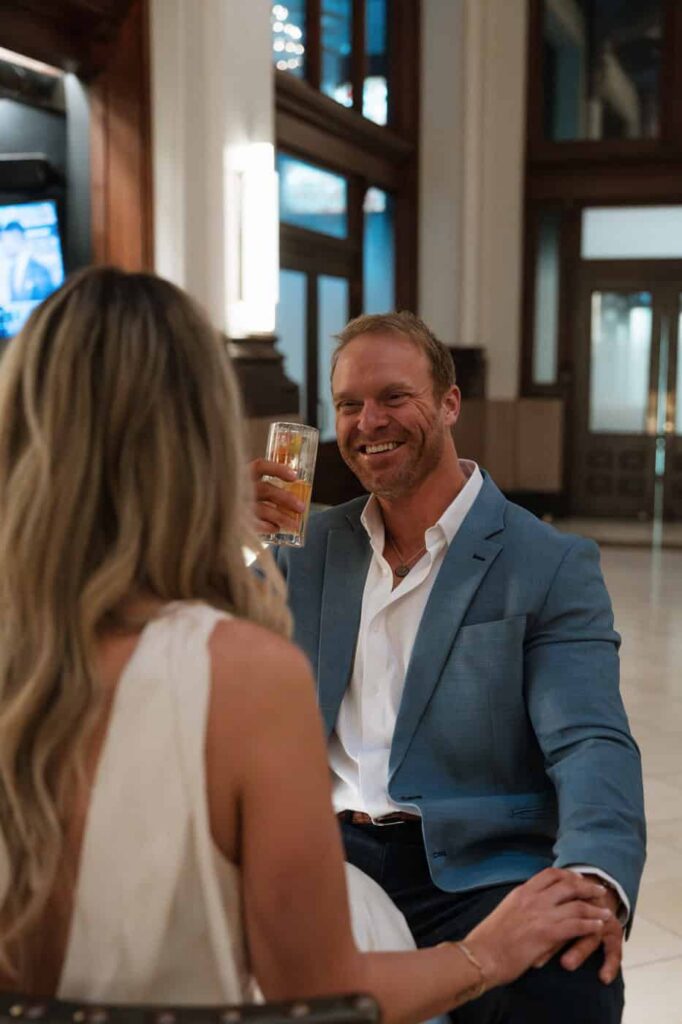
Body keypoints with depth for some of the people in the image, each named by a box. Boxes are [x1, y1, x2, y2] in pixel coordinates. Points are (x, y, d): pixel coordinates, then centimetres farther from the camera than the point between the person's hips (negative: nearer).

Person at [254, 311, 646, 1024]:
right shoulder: (314, 545, 14)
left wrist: (596, 880, -32)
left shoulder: (553, 566, 0)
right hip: (321, 851, 4)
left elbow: (591, 745, -11)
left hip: (471, 870, -3)